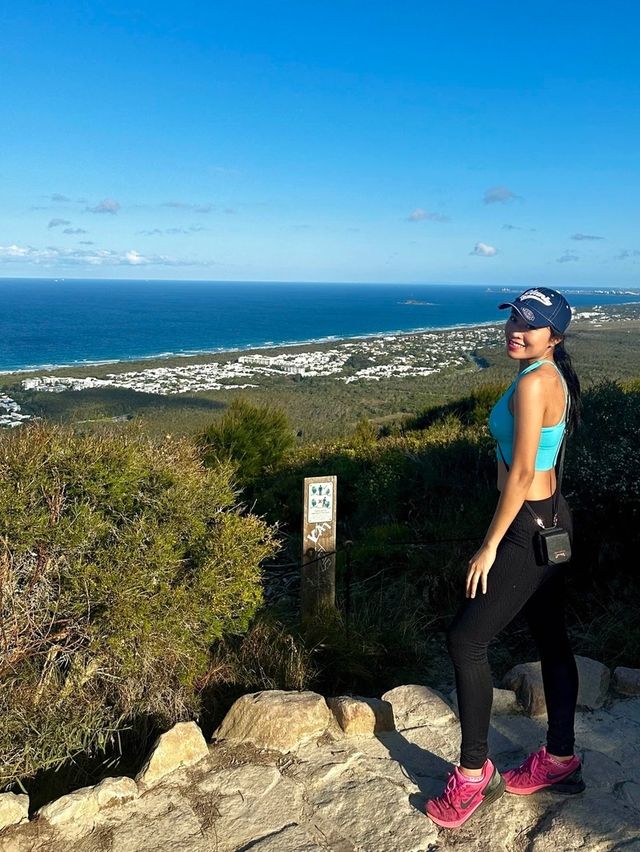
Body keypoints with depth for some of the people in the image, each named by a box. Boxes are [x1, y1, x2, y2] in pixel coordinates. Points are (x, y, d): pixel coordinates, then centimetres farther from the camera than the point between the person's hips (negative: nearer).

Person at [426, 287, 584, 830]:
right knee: (551, 641, 18)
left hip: (529, 528, -10)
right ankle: (559, 760, 33)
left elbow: (522, 471, -23)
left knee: (466, 641, -3)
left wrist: (490, 545, -17)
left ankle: (474, 774, 10)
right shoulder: (552, 377, 10)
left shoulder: (533, 382, -21)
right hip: (550, 519, 10)